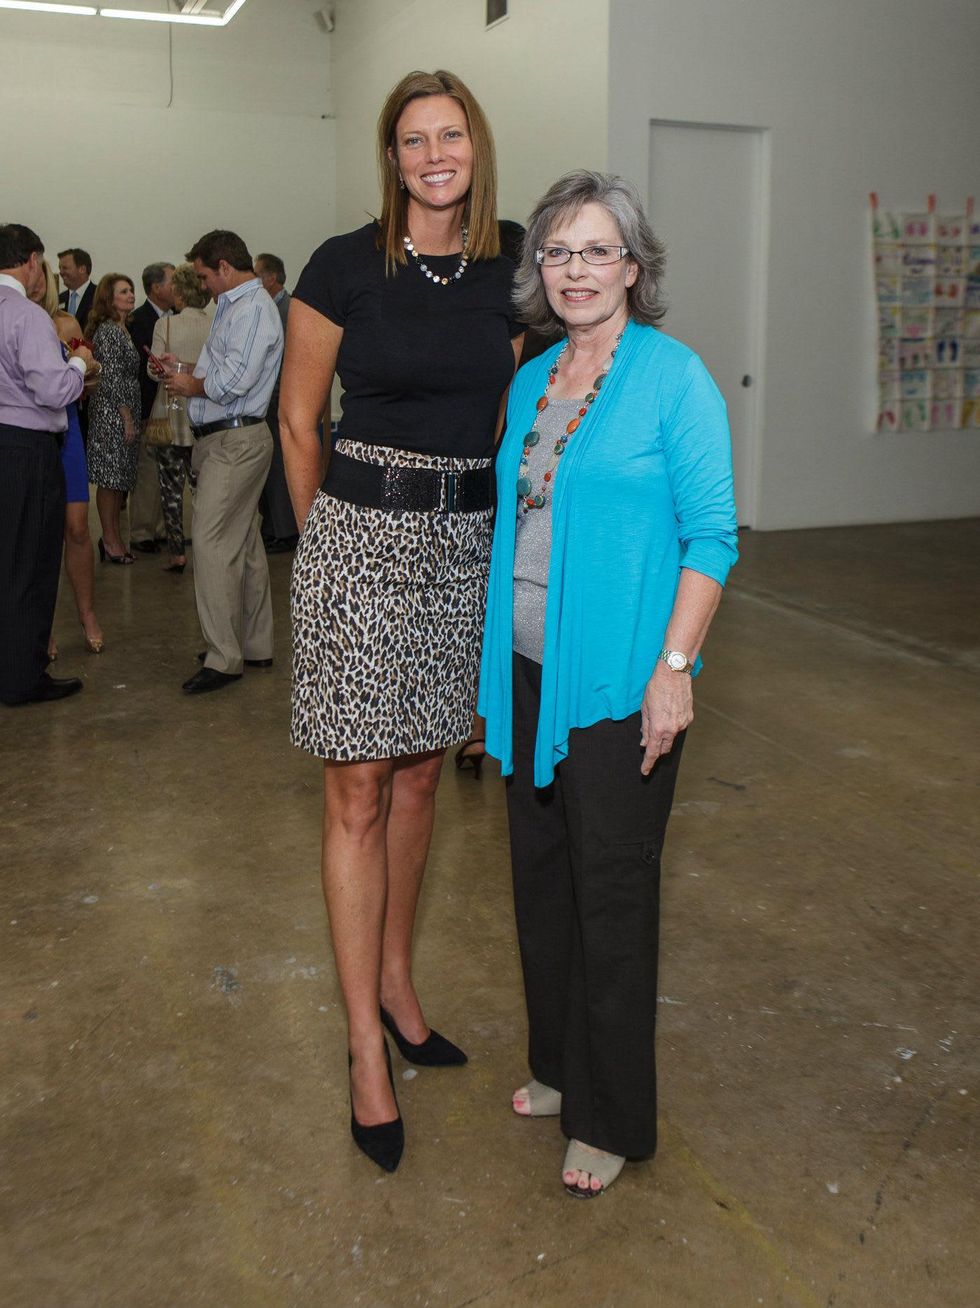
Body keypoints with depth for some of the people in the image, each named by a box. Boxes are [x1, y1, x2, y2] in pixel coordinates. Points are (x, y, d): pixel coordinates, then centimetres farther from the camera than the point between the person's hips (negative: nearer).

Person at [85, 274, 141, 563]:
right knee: (111, 477, -3)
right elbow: (112, 378, -18)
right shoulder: (109, 331, -13)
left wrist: (131, 417, 14)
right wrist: (127, 418, -18)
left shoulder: (121, 329, 16)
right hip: (113, 412, -9)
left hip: (125, 411, 9)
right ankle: (110, 541, 4)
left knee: (119, 478, 12)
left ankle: (112, 537, 19)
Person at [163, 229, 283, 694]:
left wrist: (192, 385, -6)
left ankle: (223, 657, -7)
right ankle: (255, 645, 23)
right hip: (224, 439, 11)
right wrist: (185, 371, 14)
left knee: (212, 543, -11)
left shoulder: (254, 308, -14)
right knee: (244, 543, 14)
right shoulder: (232, 306, 18)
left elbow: (234, 381, -22)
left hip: (235, 441, -11)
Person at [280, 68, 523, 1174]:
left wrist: (484, 520, 14)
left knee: (418, 780, 14)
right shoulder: (345, 267, -6)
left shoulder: (507, 275, 7)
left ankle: (396, 983, 32)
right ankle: (366, 1043, 11)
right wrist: (327, 538, 8)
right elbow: (297, 421, 3)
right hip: (359, 541, -4)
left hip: (464, 544, 5)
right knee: (358, 795, 0)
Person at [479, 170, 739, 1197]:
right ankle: (559, 1065, 36)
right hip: (529, 674, 7)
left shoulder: (673, 376, -8)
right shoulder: (530, 382, 10)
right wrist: (495, 663, 15)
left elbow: (711, 535, -11)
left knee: (611, 889, 3)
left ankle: (612, 1118, 21)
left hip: (619, 679, -6)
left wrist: (674, 667, -18)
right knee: (539, 874, 15)